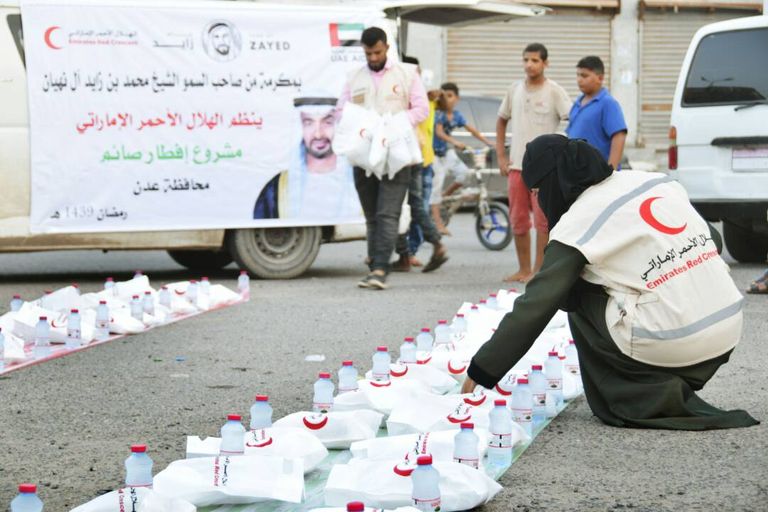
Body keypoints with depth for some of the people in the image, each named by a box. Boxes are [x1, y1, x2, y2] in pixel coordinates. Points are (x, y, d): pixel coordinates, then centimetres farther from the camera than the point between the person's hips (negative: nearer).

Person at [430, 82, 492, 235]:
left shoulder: (456, 115, 0)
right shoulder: (439, 114, -18)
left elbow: (471, 129, 2)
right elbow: (439, 132, -31)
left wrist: (488, 142, -5)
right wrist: (455, 142, -45)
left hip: (447, 152, 6)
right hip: (434, 153, -6)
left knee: (463, 172, -15)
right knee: (436, 186, -7)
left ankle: (445, 195, 10)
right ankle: (438, 223, -4)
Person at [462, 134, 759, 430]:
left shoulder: (577, 223, -4)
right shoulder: (655, 181, 12)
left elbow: (534, 308, -4)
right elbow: (713, 240, 18)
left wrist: (481, 372, 3)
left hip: (670, 345, -7)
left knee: (574, 292, 14)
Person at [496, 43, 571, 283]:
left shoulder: (555, 92, -5)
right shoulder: (515, 90, 9)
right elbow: (501, 120, 20)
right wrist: (501, 156, 12)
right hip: (516, 166, 5)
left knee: (543, 220, -3)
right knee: (518, 221, 9)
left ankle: (539, 270, 2)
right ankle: (524, 269, 19)